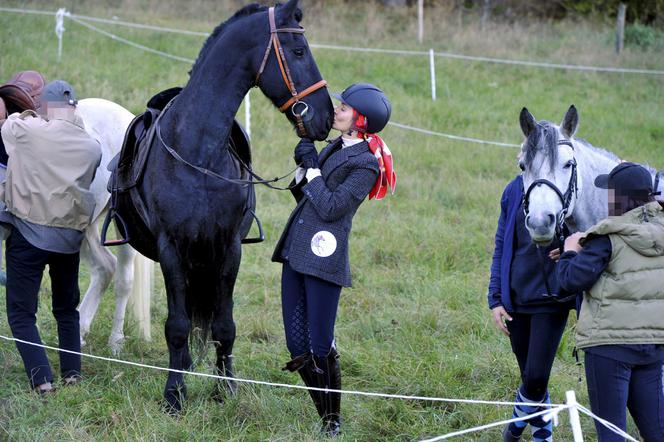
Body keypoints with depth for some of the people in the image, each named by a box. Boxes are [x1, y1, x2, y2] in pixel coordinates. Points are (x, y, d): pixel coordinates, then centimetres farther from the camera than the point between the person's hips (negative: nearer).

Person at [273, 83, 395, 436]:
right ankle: (325, 415, 18)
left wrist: (312, 167, -7)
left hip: (323, 260, -9)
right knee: (297, 346, 8)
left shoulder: (365, 165, -9)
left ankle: (333, 421, 8)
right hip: (295, 254, 9)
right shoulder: (333, 148, 17)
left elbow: (330, 207, -15)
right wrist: (303, 165, 5)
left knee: (320, 347, -5)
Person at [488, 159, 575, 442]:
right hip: (517, 299, 3)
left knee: (536, 377, -8)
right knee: (530, 377, 10)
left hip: (553, 299, -3)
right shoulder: (515, 191, 3)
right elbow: (501, 248, 9)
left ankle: (519, 419, 18)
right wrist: (496, 299, 3)